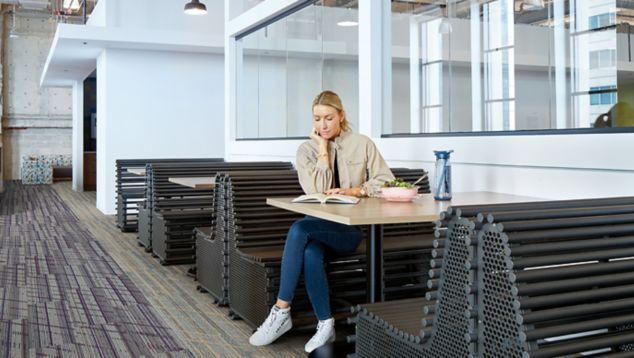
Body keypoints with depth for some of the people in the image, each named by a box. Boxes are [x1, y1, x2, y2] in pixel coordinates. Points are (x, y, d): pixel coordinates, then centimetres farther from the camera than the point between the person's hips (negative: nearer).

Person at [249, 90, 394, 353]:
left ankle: (281, 311, -23)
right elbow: (317, 192, -6)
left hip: (355, 226, -2)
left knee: (299, 229, -31)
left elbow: (387, 182, -1)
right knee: (309, 252, -34)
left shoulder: (362, 144, 4)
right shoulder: (306, 149, 8)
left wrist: (353, 191, -14)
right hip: (320, 225, 2)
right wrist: (323, 149, -5)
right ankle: (325, 325, -20)